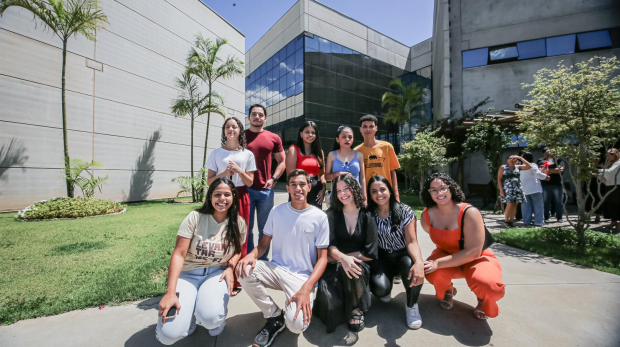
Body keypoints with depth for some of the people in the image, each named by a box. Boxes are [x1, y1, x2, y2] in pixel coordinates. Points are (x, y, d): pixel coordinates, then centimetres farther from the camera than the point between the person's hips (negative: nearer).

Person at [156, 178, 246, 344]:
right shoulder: (195, 217, -11)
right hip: (188, 274, 0)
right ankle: (189, 313, 17)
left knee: (210, 318, -29)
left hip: (217, 273, 1)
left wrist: (230, 268, -11)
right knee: (169, 334, -18)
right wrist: (170, 292, -20)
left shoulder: (239, 223, -4)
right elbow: (179, 254, -13)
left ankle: (218, 314, 9)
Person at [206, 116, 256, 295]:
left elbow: (250, 182, 3)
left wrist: (239, 170, -14)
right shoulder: (216, 153, 6)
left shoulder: (247, 154, 5)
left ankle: (237, 281, 17)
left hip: (241, 198, 0)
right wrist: (224, 173, -13)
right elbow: (209, 180, 4)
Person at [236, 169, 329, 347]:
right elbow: (264, 243, 5)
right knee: (244, 271, -24)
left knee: (296, 324, -27)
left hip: (303, 276, -3)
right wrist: (251, 255, -19)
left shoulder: (319, 217, -7)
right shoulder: (277, 211, 0)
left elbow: (322, 258, -6)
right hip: (276, 269, 4)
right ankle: (274, 317, 0)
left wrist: (306, 288, -20)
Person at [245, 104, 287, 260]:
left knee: (265, 228, 11)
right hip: (245, 189, -1)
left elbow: (282, 161, 12)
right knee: (247, 228, 7)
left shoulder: (274, 138, 7)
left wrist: (273, 179, -2)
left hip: (266, 190, 1)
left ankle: (263, 259, 26)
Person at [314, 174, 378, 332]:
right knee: (328, 298, -29)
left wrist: (343, 258, -12)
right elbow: (329, 246, -11)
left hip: (359, 266, 0)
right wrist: (342, 258, -33)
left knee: (352, 267, -35)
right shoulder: (332, 214, -1)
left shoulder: (367, 215, -3)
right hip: (334, 266, 0)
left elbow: (370, 253, -8)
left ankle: (356, 309, -7)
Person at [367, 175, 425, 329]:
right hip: (382, 258, 1)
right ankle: (385, 291, 15)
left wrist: (419, 262, -39)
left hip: (402, 255, 0)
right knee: (380, 288, -27)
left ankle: (411, 305, -2)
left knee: (413, 269, -35)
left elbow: (412, 241, -20)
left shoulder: (405, 211, -12)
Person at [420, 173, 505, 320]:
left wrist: (438, 263, -32)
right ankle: (448, 291, 10)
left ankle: (482, 301, 8)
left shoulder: (470, 212, -27)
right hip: (447, 255, 3)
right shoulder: (427, 215, -15)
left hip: (477, 259, -2)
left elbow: (473, 252, -28)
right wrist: (435, 261, -7)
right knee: (432, 273, -30)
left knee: (490, 286, -34)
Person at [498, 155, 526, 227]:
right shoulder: (503, 167, 2)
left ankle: (511, 221, 11)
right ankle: (506, 221, 2)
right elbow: (499, 179, -2)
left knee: (515, 205, 3)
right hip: (508, 189, -4)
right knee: (509, 205, -11)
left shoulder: (517, 167, 13)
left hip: (517, 189, 5)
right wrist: (501, 190, -10)